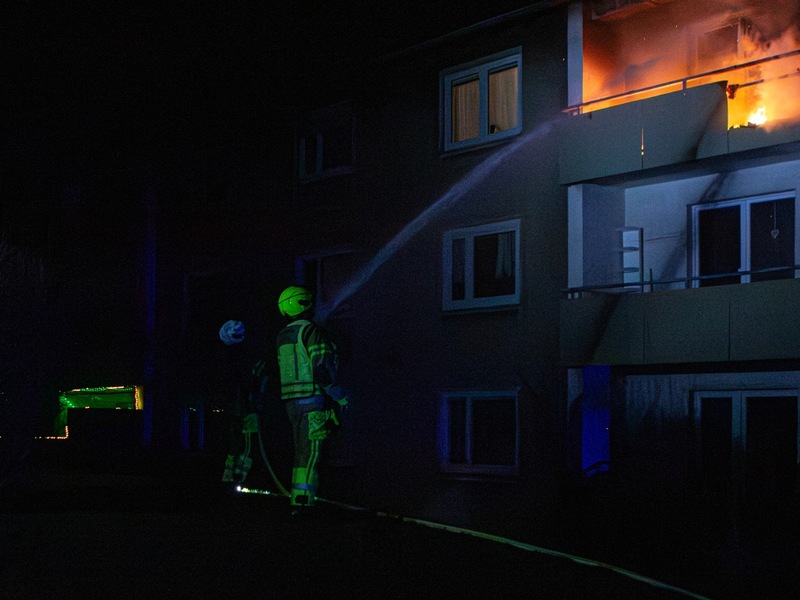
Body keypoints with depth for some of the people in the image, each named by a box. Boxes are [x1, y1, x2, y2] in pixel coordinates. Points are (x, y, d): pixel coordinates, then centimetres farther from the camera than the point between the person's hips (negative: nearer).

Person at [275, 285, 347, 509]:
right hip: (314, 399, -8)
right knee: (311, 452, -8)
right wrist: (339, 395, -10)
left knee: (302, 452, 12)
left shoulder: (282, 337, 15)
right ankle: (301, 501, -13)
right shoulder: (313, 332, -12)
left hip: (292, 401, 8)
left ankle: (298, 502, 11)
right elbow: (321, 369, -20)